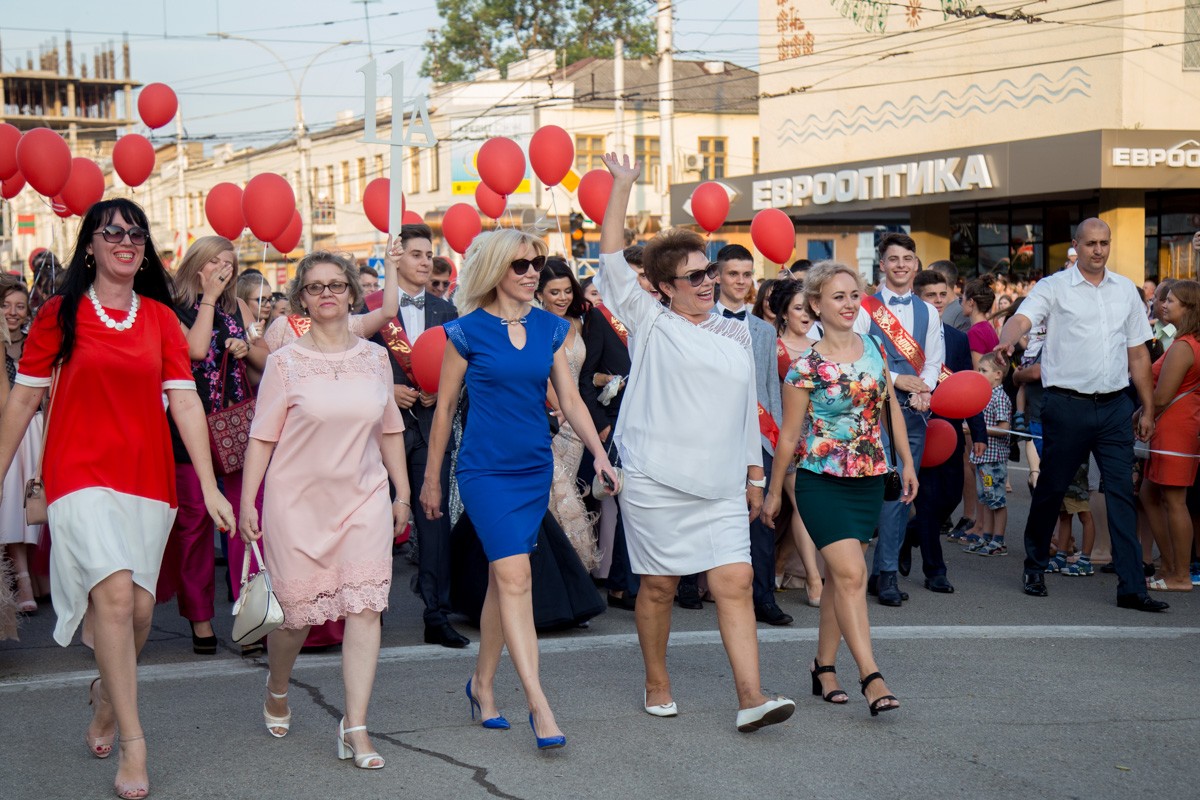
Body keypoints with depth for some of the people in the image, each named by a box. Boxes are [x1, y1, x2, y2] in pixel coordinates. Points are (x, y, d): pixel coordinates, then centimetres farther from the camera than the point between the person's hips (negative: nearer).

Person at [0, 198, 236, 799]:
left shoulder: (161, 317, 8)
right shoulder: (61, 313, 2)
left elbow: (184, 401, 2)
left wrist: (210, 487, -5)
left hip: (146, 476, 3)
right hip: (82, 473, -3)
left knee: (140, 606, 6)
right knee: (115, 594, -18)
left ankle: (107, 693, 37)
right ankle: (132, 742, -10)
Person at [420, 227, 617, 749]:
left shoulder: (550, 328, 6)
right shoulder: (468, 330, -5)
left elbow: (570, 399, 8)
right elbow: (445, 407, 1)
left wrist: (599, 454, -5)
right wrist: (431, 477, 5)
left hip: (535, 470, 5)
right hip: (485, 470, -5)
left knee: (502, 578, 12)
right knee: (515, 575, -14)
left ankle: (482, 683, 29)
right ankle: (539, 706, -17)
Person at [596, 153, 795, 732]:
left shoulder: (736, 335, 14)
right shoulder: (651, 326, 2)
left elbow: (747, 408, 20)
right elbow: (612, 261, -4)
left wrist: (755, 473, 18)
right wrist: (622, 187, -6)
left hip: (720, 488, 3)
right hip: (656, 483, -3)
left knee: (735, 582, -7)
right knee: (658, 586, 5)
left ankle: (751, 697, -9)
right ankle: (657, 686, 23)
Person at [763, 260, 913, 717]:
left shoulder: (874, 348, 4)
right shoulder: (806, 367, -10)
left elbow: (892, 408, 15)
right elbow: (789, 435, -3)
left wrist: (906, 462, 14)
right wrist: (773, 493, 3)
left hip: (869, 480, 5)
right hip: (822, 482, -5)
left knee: (840, 577, 11)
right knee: (851, 574, -15)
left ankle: (824, 668, 20)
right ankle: (871, 677, -15)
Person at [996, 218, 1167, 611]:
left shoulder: (1126, 290, 12)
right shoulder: (1054, 287, -1)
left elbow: (1138, 353, 15)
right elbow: (1022, 318, -19)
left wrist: (1148, 408, 13)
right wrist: (1007, 340, -42)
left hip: (1114, 405, 3)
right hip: (1067, 404, -3)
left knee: (1122, 493, 0)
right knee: (1051, 489, 6)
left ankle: (1132, 586, 2)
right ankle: (1035, 569, 24)